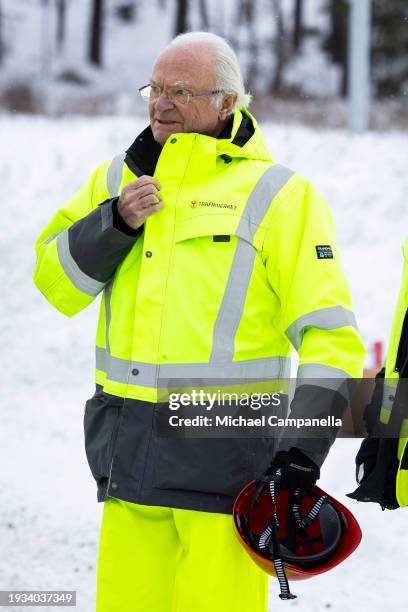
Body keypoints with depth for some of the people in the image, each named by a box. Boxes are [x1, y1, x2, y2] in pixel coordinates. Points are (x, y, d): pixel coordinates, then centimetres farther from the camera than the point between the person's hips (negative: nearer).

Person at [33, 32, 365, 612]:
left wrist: (304, 449, -13)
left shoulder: (278, 194, -2)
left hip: (224, 455, -5)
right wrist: (115, 222, -6)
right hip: (128, 451, 5)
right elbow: (56, 281, 11)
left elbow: (330, 337, -4)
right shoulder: (119, 177, 14)